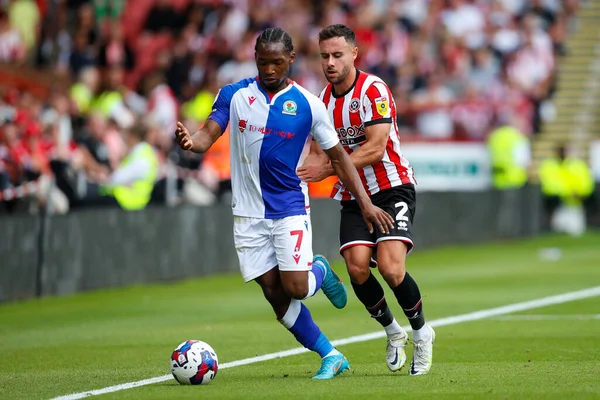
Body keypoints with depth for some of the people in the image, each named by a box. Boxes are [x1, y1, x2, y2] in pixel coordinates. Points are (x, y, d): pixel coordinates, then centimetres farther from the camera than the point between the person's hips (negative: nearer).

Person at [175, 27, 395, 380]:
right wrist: (191, 141, -34)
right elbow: (208, 136, -8)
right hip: (249, 213, 2)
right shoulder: (234, 95, 0)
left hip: (290, 208, -2)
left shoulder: (309, 105, -3)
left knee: (296, 287, -15)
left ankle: (320, 271, 21)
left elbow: (338, 156, 3)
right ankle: (332, 356, 12)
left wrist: (365, 203, -3)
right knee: (275, 293, 0)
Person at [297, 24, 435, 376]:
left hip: (392, 188, -5)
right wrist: (301, 174, -5)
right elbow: (321, 152, 16)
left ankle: (421, 332, 5)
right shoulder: (324, 99, 9)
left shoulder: (373, 90, -13)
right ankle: (392, 331, 9)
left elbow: (375, 149, -20)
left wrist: (328, 169, -20)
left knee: (391, 267, -21)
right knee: (357, 266, -16)